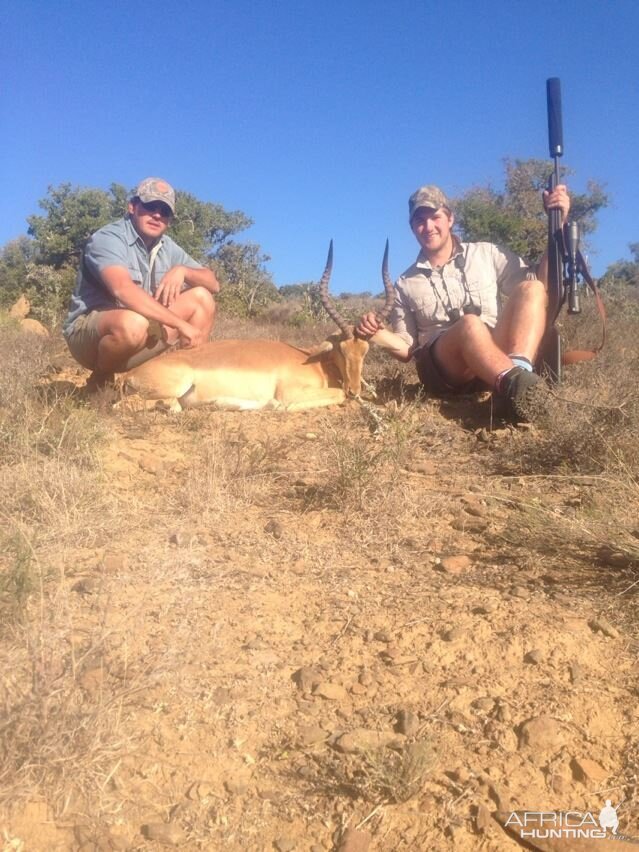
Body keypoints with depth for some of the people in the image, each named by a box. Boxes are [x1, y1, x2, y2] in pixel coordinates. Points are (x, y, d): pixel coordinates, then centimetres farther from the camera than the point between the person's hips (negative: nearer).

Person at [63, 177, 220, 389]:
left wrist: (182, 270, -15)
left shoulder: (167, 248, 7)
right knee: (133, 323, -40)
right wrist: (181, 324, -35)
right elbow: (123, 290, -33)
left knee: (201, 298, -2)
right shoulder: (108, 238, -15)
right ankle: (100, 380, -11)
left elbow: (213, 283, 7)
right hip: (88, 335, -7)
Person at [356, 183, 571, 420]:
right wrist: (376, 334, -6)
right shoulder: (406, 284, 14)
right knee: (470, 324, -33)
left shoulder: (485, 254, 15)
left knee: (531, 289, -20)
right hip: (443, 370, -2)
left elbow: (542, 285, 8)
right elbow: (406, 349, 15)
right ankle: (514, 384, -57)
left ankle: (518, 370, -43)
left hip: (498, 356, 2)